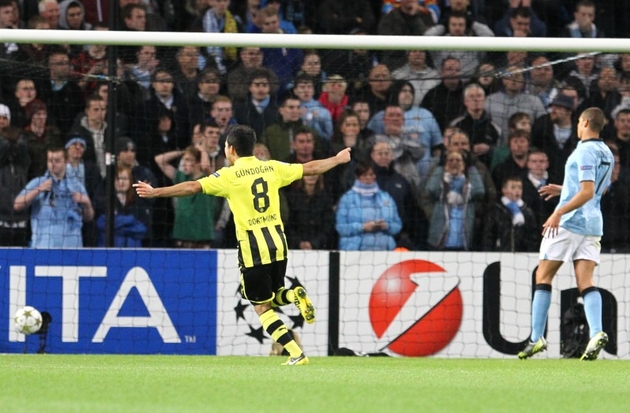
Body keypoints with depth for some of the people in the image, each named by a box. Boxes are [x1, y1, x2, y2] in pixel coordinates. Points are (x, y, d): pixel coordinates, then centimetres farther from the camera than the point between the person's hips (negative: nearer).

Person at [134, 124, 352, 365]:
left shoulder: (229, 176, -7)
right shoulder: (272, 168, 7)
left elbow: (193, 187, -14)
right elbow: (310, 168, 17)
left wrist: (155, 192, -11)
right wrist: (338, 159, 33)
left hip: (252, 247, -5)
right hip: (278, 242, 5)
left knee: (262, 307, 5)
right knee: (272, 298, 25)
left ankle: (296, 354, -6)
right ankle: (294, 296, -9)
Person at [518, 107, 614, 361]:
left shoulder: (585, 152, -14)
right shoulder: (607, 154, 14)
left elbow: (587, 192, -23)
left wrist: (559, 212, -27)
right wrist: (562, 190, 29)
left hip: (569, 223, -8)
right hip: (593, 225, 8)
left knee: (543, 277, 3)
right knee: (586, 283, -2)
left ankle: (536, 338, 2)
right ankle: (596, 333, -24)